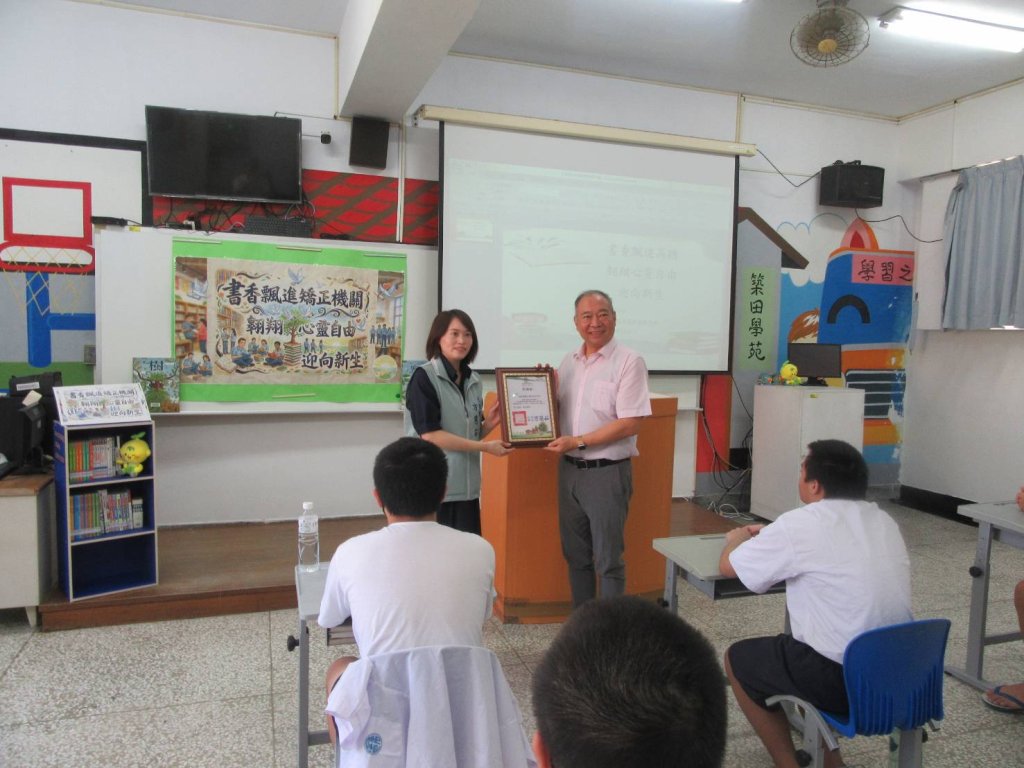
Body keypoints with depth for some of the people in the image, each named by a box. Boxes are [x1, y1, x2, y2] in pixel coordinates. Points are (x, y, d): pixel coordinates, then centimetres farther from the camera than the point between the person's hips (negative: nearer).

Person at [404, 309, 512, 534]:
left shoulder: (473, 381, 10)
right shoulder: (424, 377, -9)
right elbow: (429, 434, -17)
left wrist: (489, 422, -4)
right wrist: (484, 447, -15)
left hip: (466, 486, 6)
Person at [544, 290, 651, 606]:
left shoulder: (629, 362, -10)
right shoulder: (568, 362, 9)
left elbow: (630, 424, -16)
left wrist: (578, 442, -18)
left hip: (607, 472, -6)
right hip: (569, 470, 6)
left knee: (608, 559, 5)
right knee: (575, 554, 16)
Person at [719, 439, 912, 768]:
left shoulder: (801, 524, -15)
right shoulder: (884, 521, 5)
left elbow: (728, 566, -2)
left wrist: (738, 538, 19)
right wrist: (771, 537, 26)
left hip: (843, 680, -7)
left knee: (737, 658, 15)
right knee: (801, 645, 31)